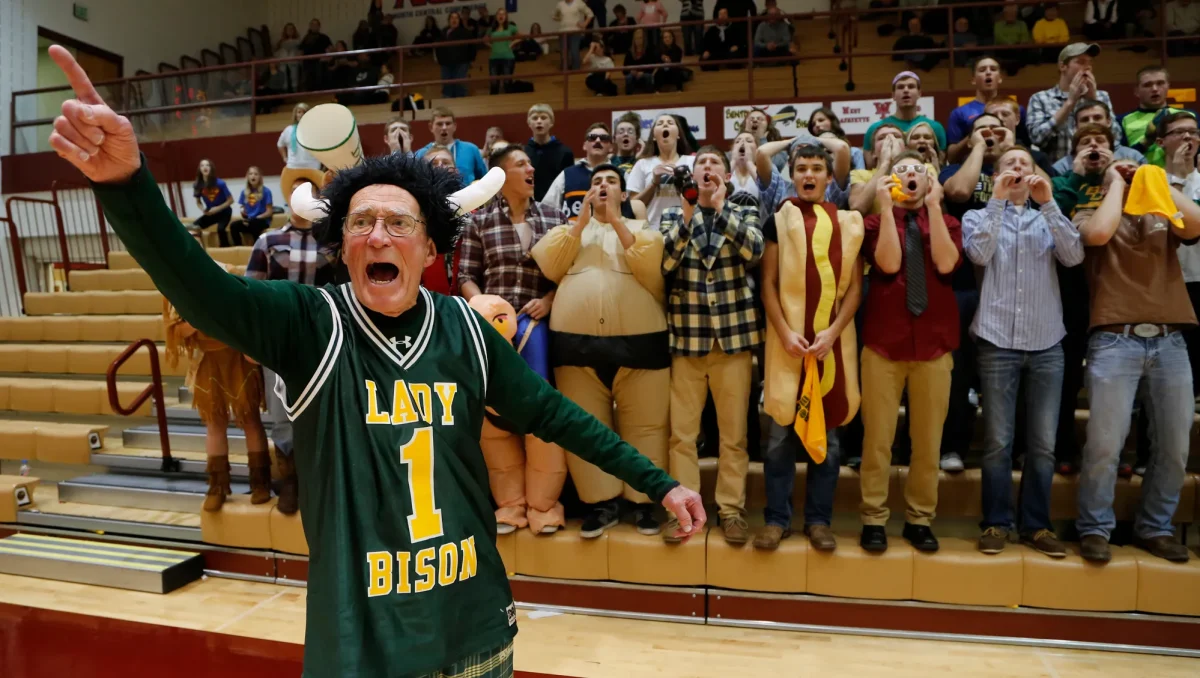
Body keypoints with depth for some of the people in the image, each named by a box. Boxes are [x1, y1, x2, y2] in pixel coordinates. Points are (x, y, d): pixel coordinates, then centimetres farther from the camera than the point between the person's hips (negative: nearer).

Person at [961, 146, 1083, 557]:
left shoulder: (1048, 219, 14)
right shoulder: (979, 216, 9)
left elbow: (1074, 256, -3)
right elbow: (979, 255, -11)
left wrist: (1048, 203, -7)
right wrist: (998, 200, -9)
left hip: (1047, 344, 3)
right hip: (997, 342, -2)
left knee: (1043, 443, 5)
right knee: (998, 441, 0)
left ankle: (1036, 524, 17)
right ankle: (996, 523, 11)